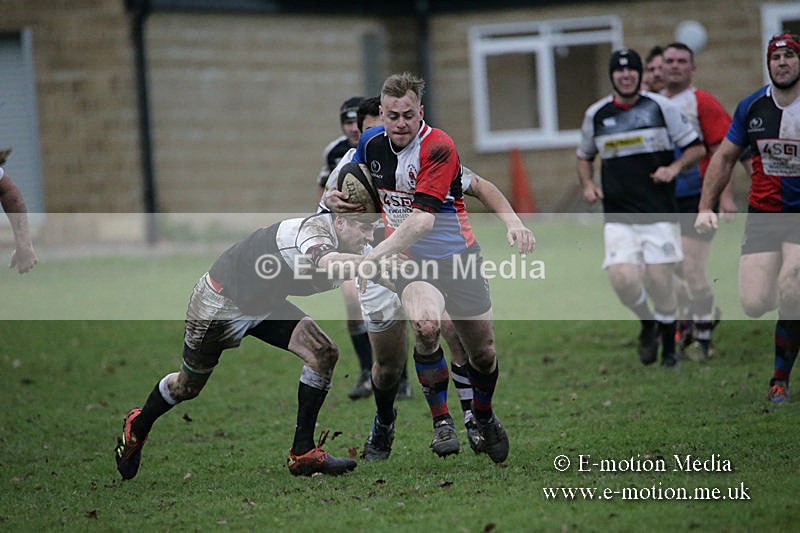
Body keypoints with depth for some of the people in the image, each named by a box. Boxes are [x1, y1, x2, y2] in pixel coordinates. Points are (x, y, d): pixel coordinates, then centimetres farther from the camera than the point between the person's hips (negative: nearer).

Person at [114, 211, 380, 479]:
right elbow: (328, 264, -57)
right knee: (187, 386, 12)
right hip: (219, 302, -8)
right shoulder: (316, 228, -34)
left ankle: (303, 452, -5)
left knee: (324, 354, -12)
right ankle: (137, 427, 44)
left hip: (264, 304, 8)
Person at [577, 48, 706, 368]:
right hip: (617, 216, 1)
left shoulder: (661, 108, 2)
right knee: (622, 278, -15)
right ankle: (648, 324, 15)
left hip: (658, 211, -1)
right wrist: (588, 184, 5)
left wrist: (674, 167, -12)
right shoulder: (596, 115, 9)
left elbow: (696, 148, 6)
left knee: (660, 280, -3)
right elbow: (584, 156, 24)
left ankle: (669, 347, 18)